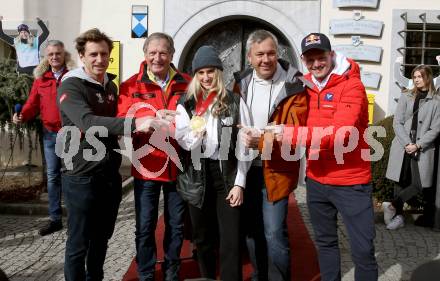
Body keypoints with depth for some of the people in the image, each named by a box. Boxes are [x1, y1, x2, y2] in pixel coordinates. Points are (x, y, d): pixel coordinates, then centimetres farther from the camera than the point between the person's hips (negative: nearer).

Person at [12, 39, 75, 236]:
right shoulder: (40, 78, 7)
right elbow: (33, 104, 7)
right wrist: (22, 116, -11)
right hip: (50, 133, 4)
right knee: (52, 176, 9)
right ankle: (55, 219, 19)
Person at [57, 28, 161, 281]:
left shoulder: (111, 86, 12)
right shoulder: (71, 86, -12)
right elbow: (88, 122, -31)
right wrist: (134, 124, -42)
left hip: (110, 174, 7)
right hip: (82, 177, -7)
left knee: (102, 237, 18)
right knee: (79, 241, 3)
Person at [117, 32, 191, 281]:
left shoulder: (187, 83, 4)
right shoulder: (131, 85, -1)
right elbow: (123, 121, -10)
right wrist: (154, 116, -27)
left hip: (179, 165, 2)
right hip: (147, 165, -2)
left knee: (176, 225, 14)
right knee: (145, 227, 6)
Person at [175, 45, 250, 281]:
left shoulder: (234, 102, -1)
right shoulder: (186, 104, 3)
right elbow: (185, 144, -1)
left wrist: (239, 183, -6)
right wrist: (196, 129, -21)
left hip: (227, 174, -2)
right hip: (197, 176, 2)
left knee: (230, 241, -1)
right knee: (203, 238, 15)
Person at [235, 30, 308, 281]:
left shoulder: (294, 86, -12)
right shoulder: (242, 83, 4)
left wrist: (261, 141, -30)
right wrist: (242, 138, -3)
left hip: (276, 170, -5)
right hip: (247, 168, 5)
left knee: (274, 233, -4)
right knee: (251, 229, 15)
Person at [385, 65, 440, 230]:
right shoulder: (405, 97, 8)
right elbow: (397, 123, 3)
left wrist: (418, 145, -11)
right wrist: (407, 143, -9)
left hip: (423, 149, -1)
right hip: (402, 146, 1)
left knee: (419, 184, -8)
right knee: (401, 181, 4)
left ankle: (393, 206, 4)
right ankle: (399, 216, 11)